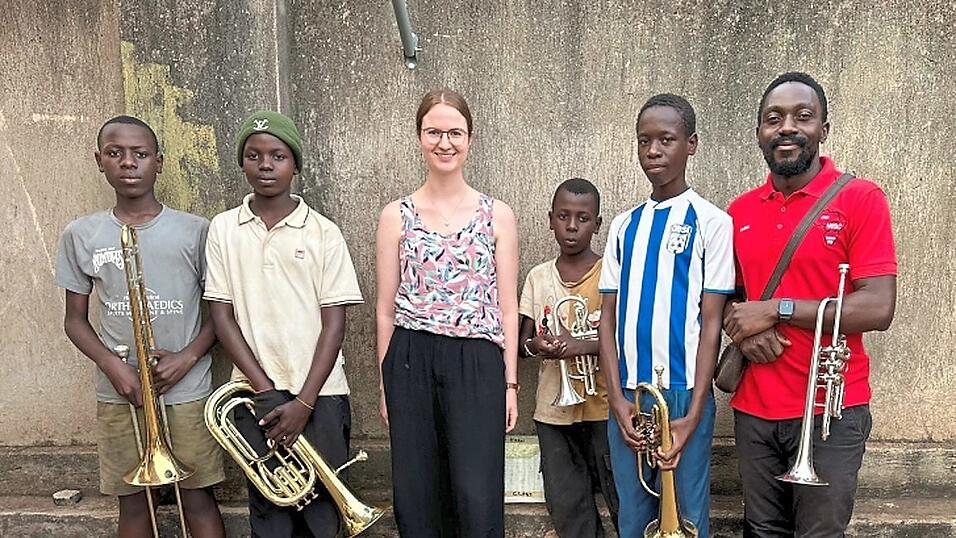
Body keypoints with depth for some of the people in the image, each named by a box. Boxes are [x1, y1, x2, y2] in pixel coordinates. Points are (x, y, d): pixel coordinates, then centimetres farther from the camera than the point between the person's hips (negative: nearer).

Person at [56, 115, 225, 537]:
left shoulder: (194, 230, -3)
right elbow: (75, 320, 7)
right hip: (118, 393, 2)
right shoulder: (80, 236, 3)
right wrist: (112, 365, -10)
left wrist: (187, 356, -13)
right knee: (132, 501, 13)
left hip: (187, 391, -2)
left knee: (197, 497, 5)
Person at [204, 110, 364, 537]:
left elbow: (334, 324, -3)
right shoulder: (223, 229, 3)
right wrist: (265, 390, -7)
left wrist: (303, 403, -10)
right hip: (255, 394, 1)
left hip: (318, 394, -1)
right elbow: (222, 315, 1)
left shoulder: (323, 233, -2)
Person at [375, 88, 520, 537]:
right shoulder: (396, 215, 5)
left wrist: (510, 382, 2)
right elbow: (386, 308, 7)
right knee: (417, 498, 9)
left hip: (477, 363, -1)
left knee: (478, 500, -2)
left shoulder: (497, 214, 5)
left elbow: (507, 307, 5)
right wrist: (386, 385, 6)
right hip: (411, 362, 1)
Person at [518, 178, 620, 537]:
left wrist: (583, 346, -22)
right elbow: (523, 340, 9)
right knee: (566, 507, 13)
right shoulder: (538, 277, 5)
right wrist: (534, 344, -13)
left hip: (603, 408, -3)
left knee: (623, 500, 6)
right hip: (553, 409, 4)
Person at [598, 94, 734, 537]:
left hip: (683, 393, -4)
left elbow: (711, 322, -6)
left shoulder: (710, 222, -2)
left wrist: (693, 414, -11)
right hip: (627, 396, 4)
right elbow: (608, 316, 7)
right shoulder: (624, 226, 10)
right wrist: (617, 398, -3)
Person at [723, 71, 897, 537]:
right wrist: (743, 330, -7)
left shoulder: (860, 199, -7)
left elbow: (878, 309, -15)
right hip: (753, 410, 4)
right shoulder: (739, 211, 7)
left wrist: (775, 310, -16)